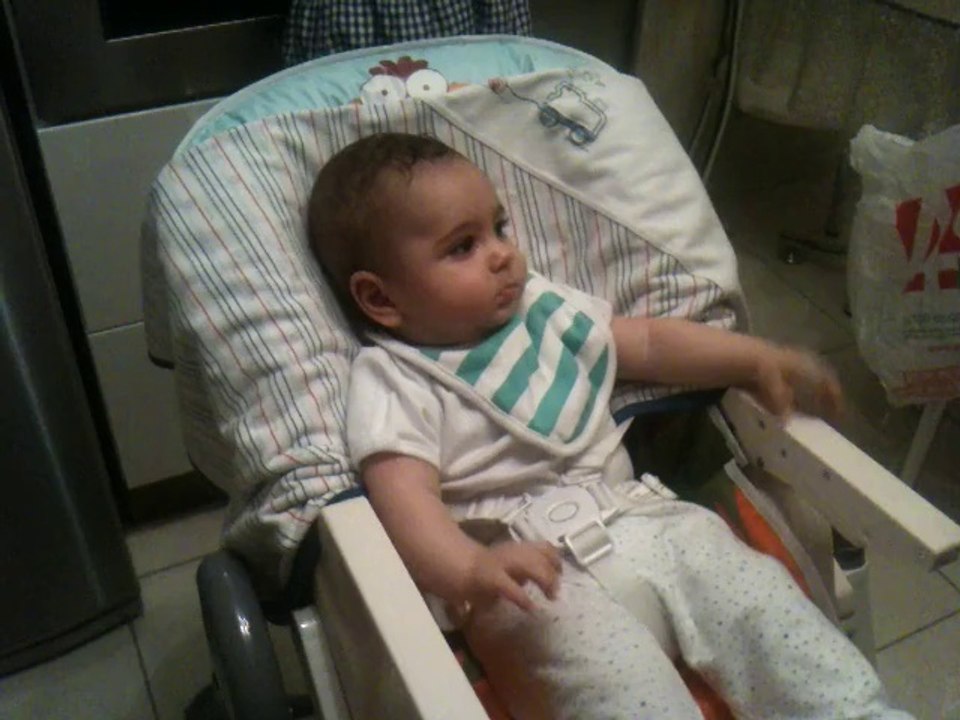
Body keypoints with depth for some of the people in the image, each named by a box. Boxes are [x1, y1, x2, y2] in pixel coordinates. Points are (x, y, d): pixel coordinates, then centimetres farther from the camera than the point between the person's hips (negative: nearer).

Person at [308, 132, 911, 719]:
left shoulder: (541, 308, 16)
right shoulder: (391, 381, -4)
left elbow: (650, 343, 23)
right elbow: (406, 497, -17)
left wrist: (760, 359, 12)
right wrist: (470, 571, -38)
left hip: (637, 516, 7)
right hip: (532, 565, -6)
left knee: (755, 591, -12)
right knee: (603, 656, -34)